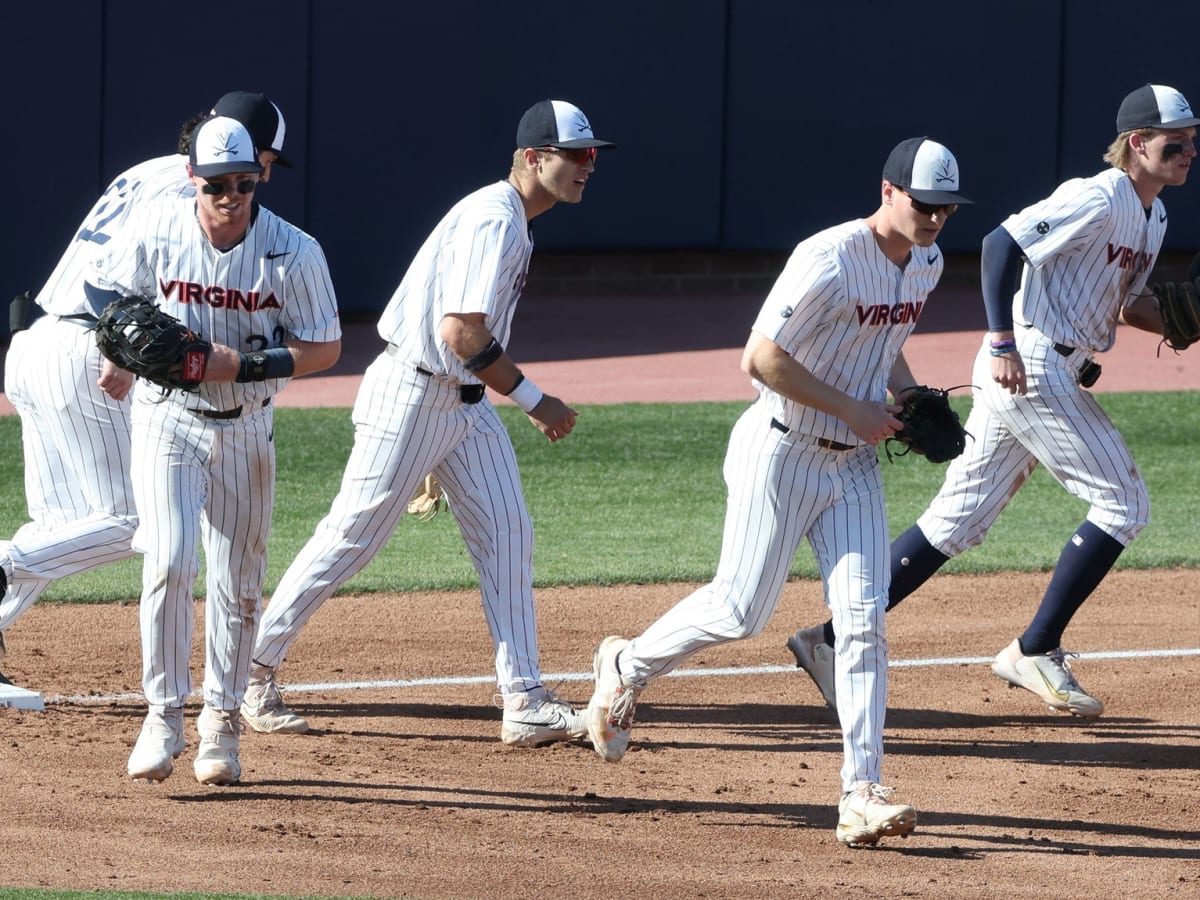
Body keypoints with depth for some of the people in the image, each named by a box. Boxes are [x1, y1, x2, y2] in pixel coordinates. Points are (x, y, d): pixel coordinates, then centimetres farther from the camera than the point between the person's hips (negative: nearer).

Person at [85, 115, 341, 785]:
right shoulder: (156, 232, -11)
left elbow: (324, 348, -9)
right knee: (168, 564, -16)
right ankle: (164, 717, -7)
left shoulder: (293, 252, -14)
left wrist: (242, 365, -22)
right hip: (167, 420, -1)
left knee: (237, 582, 7)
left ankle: (221, 725, 20)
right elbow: (105, 289, 7)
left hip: (246, 428, 1)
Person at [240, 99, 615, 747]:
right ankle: (253, 669, 10)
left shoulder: (512, 222, 13)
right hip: (411, 394, -10)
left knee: (507, 534, 2)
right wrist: (534, 402, -19)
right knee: (352, 536, -3)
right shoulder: (494, 220, -19)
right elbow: (462, 333, -26)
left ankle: (524, 701, 0)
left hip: (465, 401, 10)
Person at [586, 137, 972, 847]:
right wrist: (852, 410, -20)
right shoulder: (831, 261, -23)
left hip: (855, 463, 7)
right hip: (783, 453, -7)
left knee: (863, 617, -5)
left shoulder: (927, 263, 6)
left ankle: (863, 793, -8)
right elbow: (761, 359, -24)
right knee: (742, 610, 0)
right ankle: (628, 667, 29)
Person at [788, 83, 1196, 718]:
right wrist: (1003, 343, -26)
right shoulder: (1098, 199, -12)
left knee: (958, 519, 8)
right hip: (1033, 367, -10)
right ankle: (1035, 653, -3)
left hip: (1057, 375, 10)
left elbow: (1130, 303, 29)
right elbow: (1003, 243, -20)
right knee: (1122, 502, -7)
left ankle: (834, 640, 7)